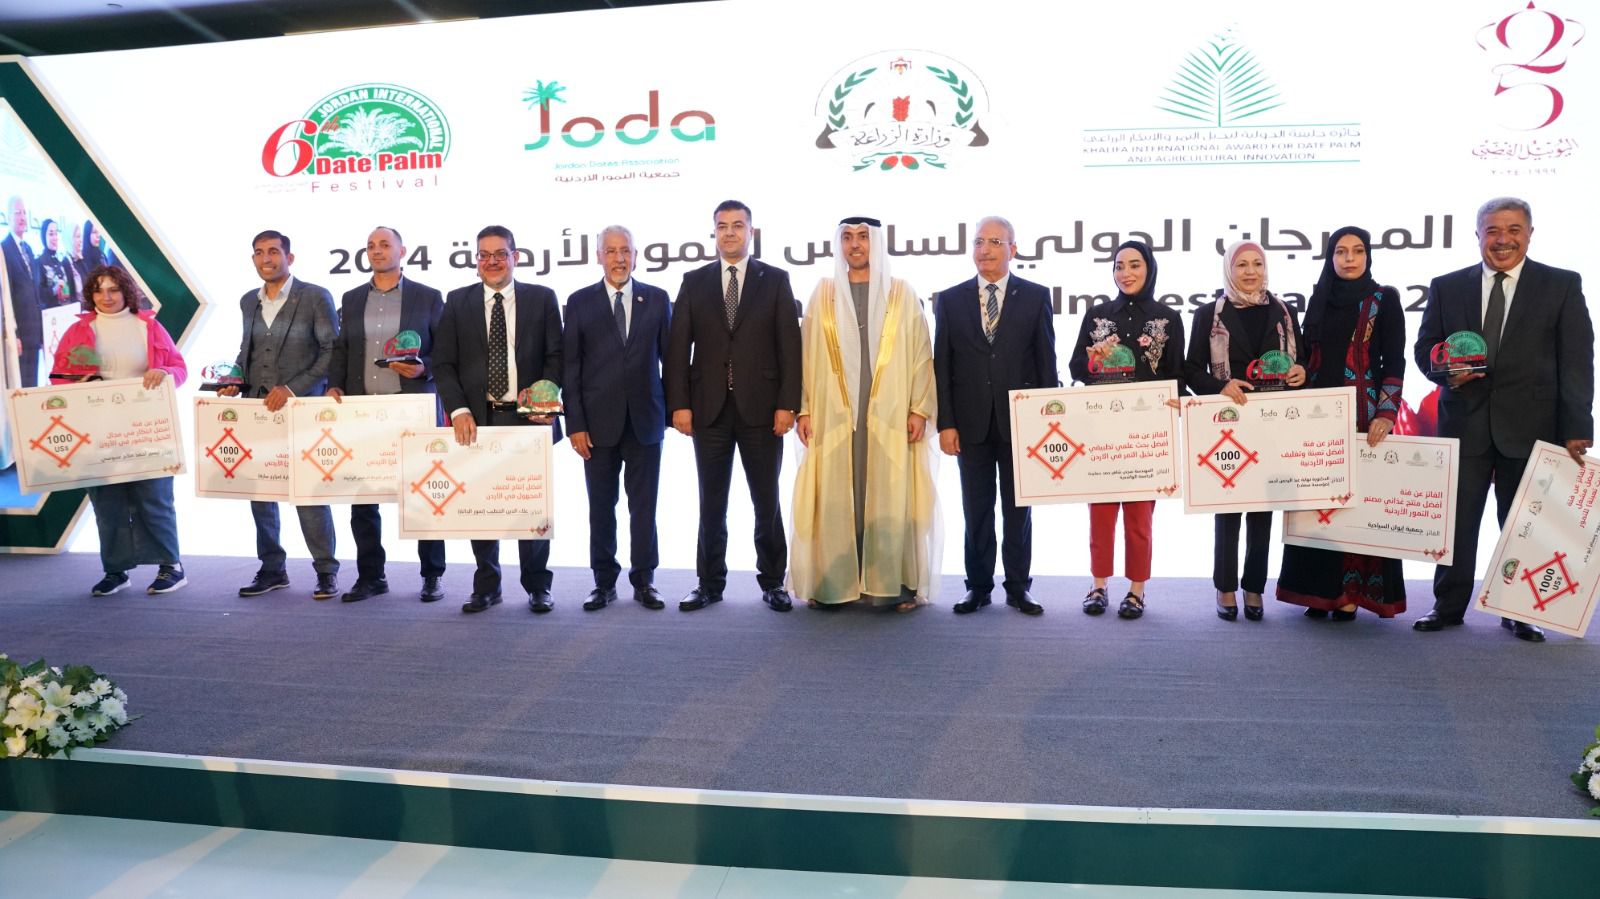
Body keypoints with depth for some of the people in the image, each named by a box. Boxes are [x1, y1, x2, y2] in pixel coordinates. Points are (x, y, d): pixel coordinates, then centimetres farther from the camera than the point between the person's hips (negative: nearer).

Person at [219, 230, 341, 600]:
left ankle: (326, 570, 8)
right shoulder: (248, 301, 14)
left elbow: (333, 351, -9)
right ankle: (272, 568, 19)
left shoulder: (315, 297, -4)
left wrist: (292, 388, -16)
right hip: (256, 408, 6)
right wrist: (237, 381, 5)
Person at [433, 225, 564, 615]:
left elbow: (556, 356, 3)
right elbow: (443, 363, 4)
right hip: (477, 420, 1)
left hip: (529, 417, -1)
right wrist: (459, 411, -9)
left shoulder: (541, 298, 6)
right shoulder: (458, 302, 8)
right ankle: (486, 586, 18)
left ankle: (537, 586, 17)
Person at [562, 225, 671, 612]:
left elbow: (669, 357, 8)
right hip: (599, 421, 0)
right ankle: (604, 583, 17)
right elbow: (570, 367, 1)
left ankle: (644, 581, 16)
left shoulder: (658, 299, 6)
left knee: (644, 505, 5)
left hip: (645, 420, 1)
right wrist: (575, 423, -5)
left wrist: (676, 407, 3)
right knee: (601, 507, 6)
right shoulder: (580, 302, 3)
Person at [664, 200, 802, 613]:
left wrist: (787, 404, -8)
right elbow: (678, 347, 5)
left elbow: (789, 345, 0)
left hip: (761, 408, -1)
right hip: (709, 408, 1)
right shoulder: (694, 282, 8)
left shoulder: (775, 280, 4)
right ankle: (710, 583, 17)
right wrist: (679, 404, -4)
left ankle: (772, 583, 17)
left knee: (767, 500, 6)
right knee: (711, 502, 7)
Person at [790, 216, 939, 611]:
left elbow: (921, 355, 3)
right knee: (835, 500, 0)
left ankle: (893, 583, 7)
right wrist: (804, 408, 0)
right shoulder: (823, 293, 10)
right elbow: (807, 354, 8)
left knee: (891, 498, -2)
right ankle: (834, 584, 8)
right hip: (834, 414, 1)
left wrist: (919, 408, -5)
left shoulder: (902, 294, 7)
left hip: (890, 415, -1)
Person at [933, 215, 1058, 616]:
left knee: (1018, 509, 8)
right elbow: (941, 366, 3)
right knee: (976, 510, 7)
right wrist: (945, 423, -4)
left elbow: (1046, 361, 3)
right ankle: (978, 586, 18)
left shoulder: (1036, 297, 3)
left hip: (1020, 421, -1)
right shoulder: (950, 300, 5)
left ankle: (1018, 587, 18)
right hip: (971, 423, 1)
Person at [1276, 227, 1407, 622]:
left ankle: (1352, 591, 5)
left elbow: (1394, 362, -5)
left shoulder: (1384, 300, 0)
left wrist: (1386, 414, -16)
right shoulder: (1320, 300, 11)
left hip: (1364, 416, -4)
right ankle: (1322, 589, 12)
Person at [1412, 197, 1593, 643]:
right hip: (1465, 421, 1)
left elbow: (1576, 363, -2)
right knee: (1457, 518, 5)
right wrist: (1448, 373, -13)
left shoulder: (1563, 285, 2)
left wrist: (1576, 430, -9)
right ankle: (1448, 606, 17)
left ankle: (1520, 612, 21)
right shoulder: (1447, 287, 7)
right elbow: (1425, 349, 10)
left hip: (1531, 426, -1)